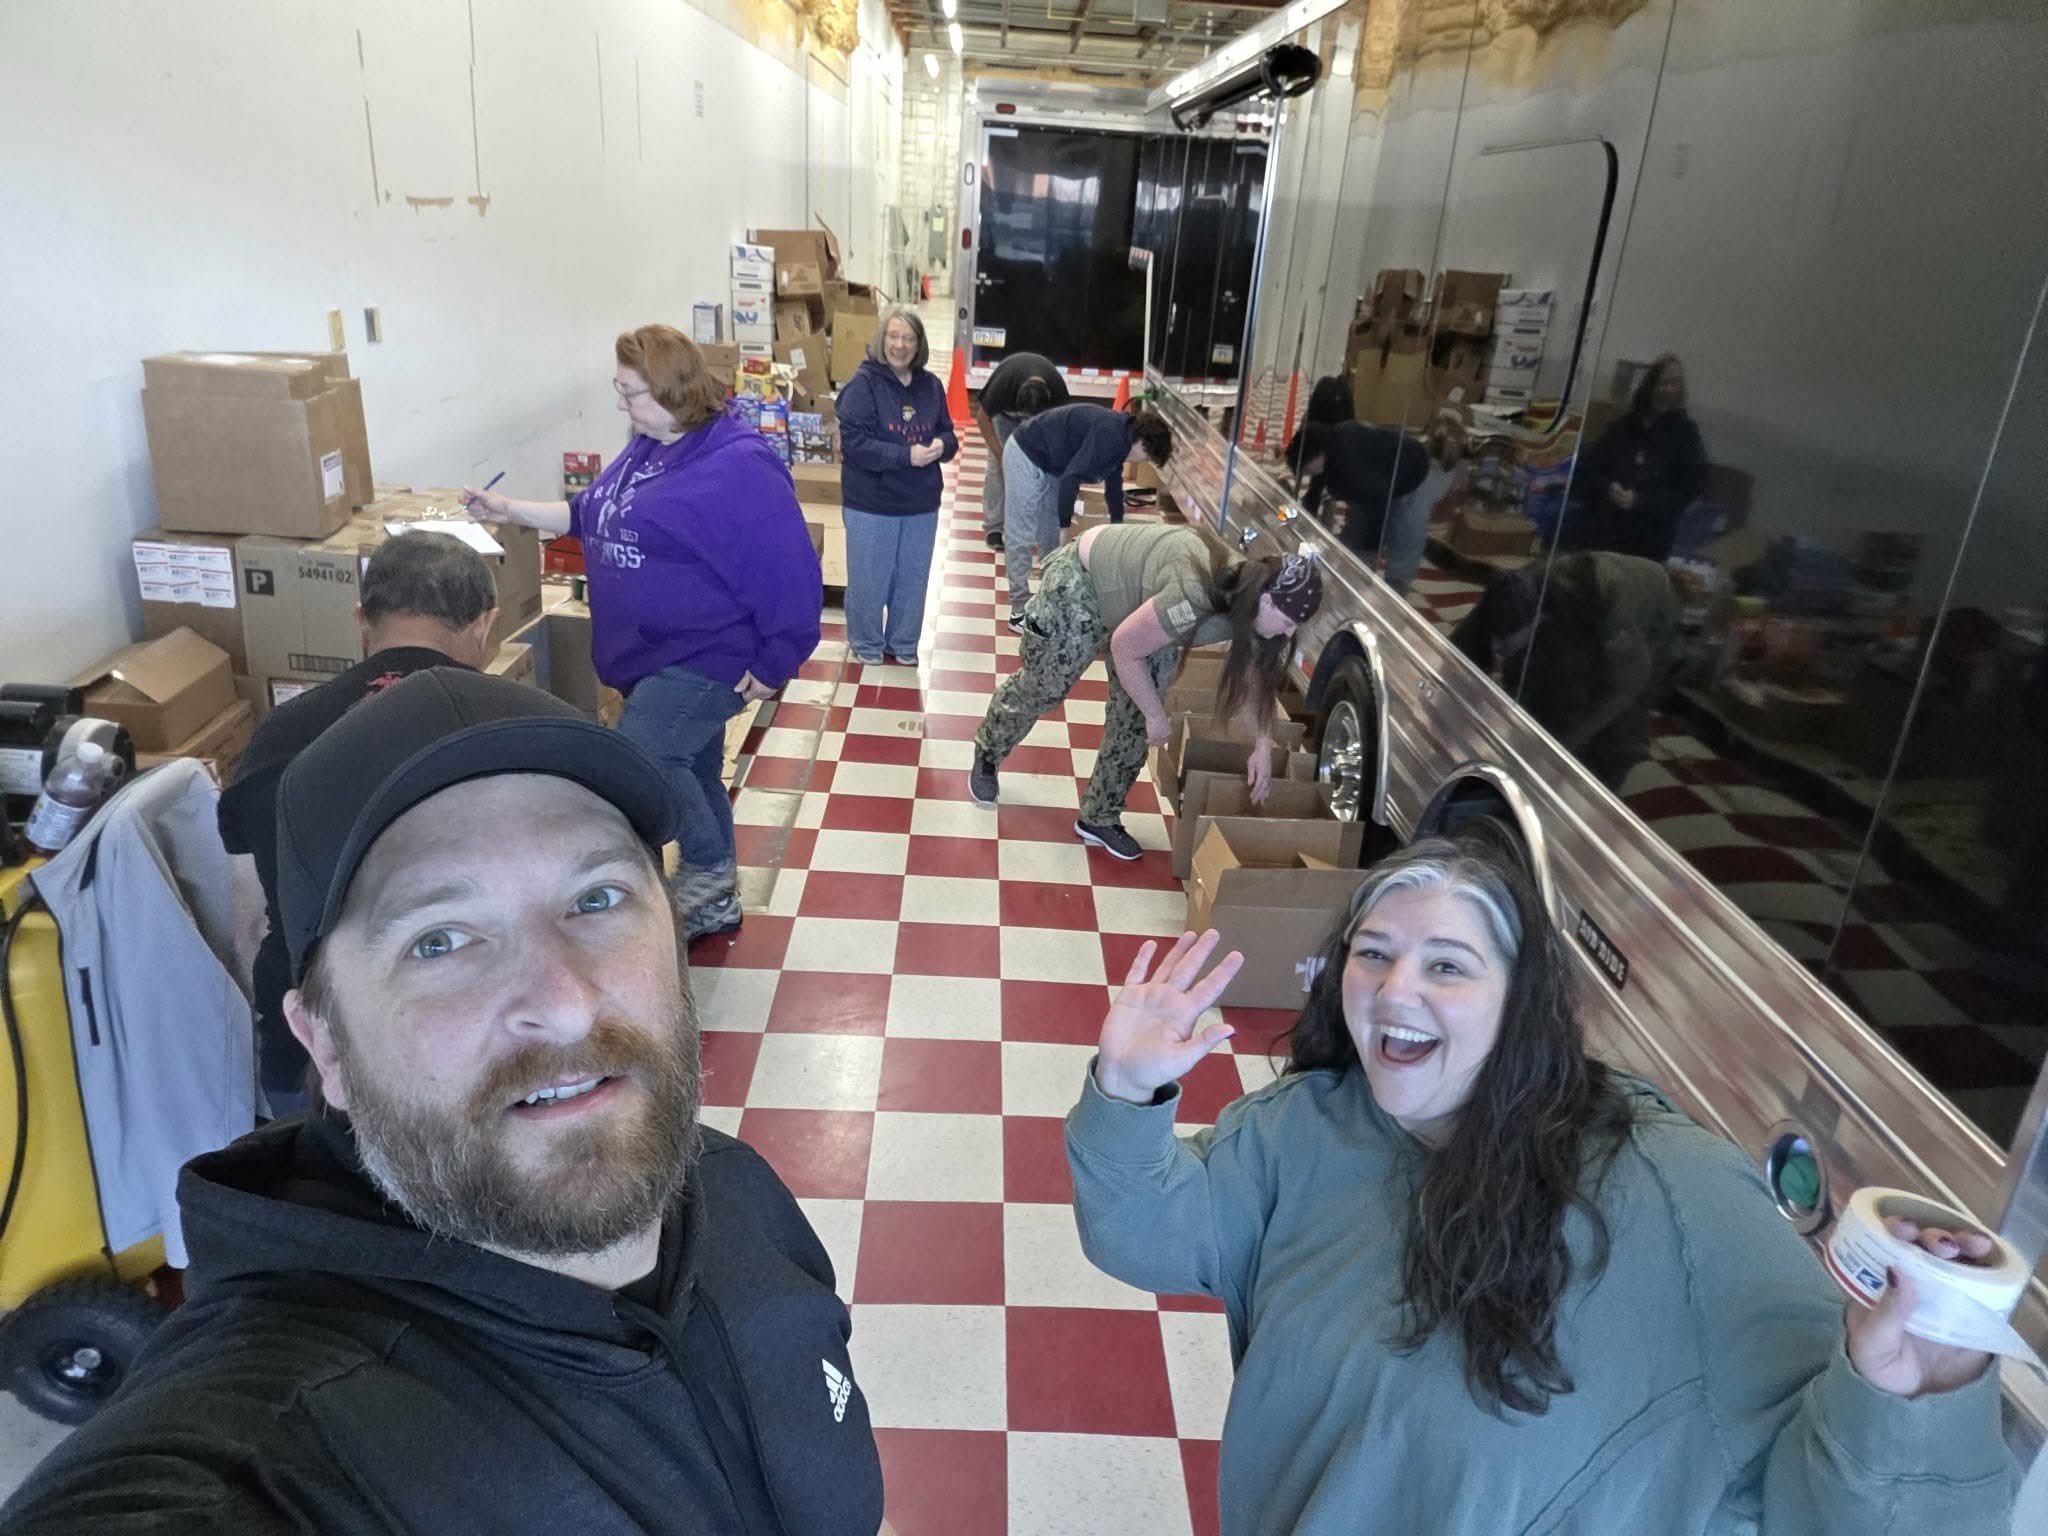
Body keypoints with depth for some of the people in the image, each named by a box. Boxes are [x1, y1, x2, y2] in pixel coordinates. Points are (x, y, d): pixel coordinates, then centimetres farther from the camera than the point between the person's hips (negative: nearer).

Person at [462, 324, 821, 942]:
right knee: (690, 772, 16)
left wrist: (773, 665, -19)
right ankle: (712, 902, 31)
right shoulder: (647, 449, 9)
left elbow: (789, 575, -22)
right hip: (653, 656, 9)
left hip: (704, 659, -9)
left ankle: (709, 872, 5)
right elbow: (589, 515, 22)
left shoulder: (738, 466, -20)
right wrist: (511, 510, 13)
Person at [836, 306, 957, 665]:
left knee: (913, 579, 14)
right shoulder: (863, 383, -12)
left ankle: (904, 644, 31)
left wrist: (941, 446, -12)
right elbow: (854, 443, -19)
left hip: (922, 503, 5)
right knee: (869, 580, 6)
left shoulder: (931, 385, 4)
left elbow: (947, 434, 12)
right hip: (872, 503, -5)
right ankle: (866, 645, 25)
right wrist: (907, 455, -23)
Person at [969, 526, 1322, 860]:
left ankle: (1099, 817, 19)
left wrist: (1263, 747, -5)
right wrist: (1156, 715, -17)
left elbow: (1250, 677, 0)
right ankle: (986, 755, 38)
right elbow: (1124, 649, -28)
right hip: (1081, 582, -7)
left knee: (1135, 715, 3)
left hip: (1139, 593, 7)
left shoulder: (1249, 598, -16)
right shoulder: (1194, 598, -42)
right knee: (1040, 687, 9)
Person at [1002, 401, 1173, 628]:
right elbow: (1071, 478, -29)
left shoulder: (1119, 435, 4)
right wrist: (1065, 523, -20)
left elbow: (1114, 484, 19)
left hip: (1049, 462, 10)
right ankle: (1019, 611, -4)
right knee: (1021, 537, -7)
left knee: (1051, 535, 15)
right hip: (1026, 455, -10)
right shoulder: (1110, 434, -26)